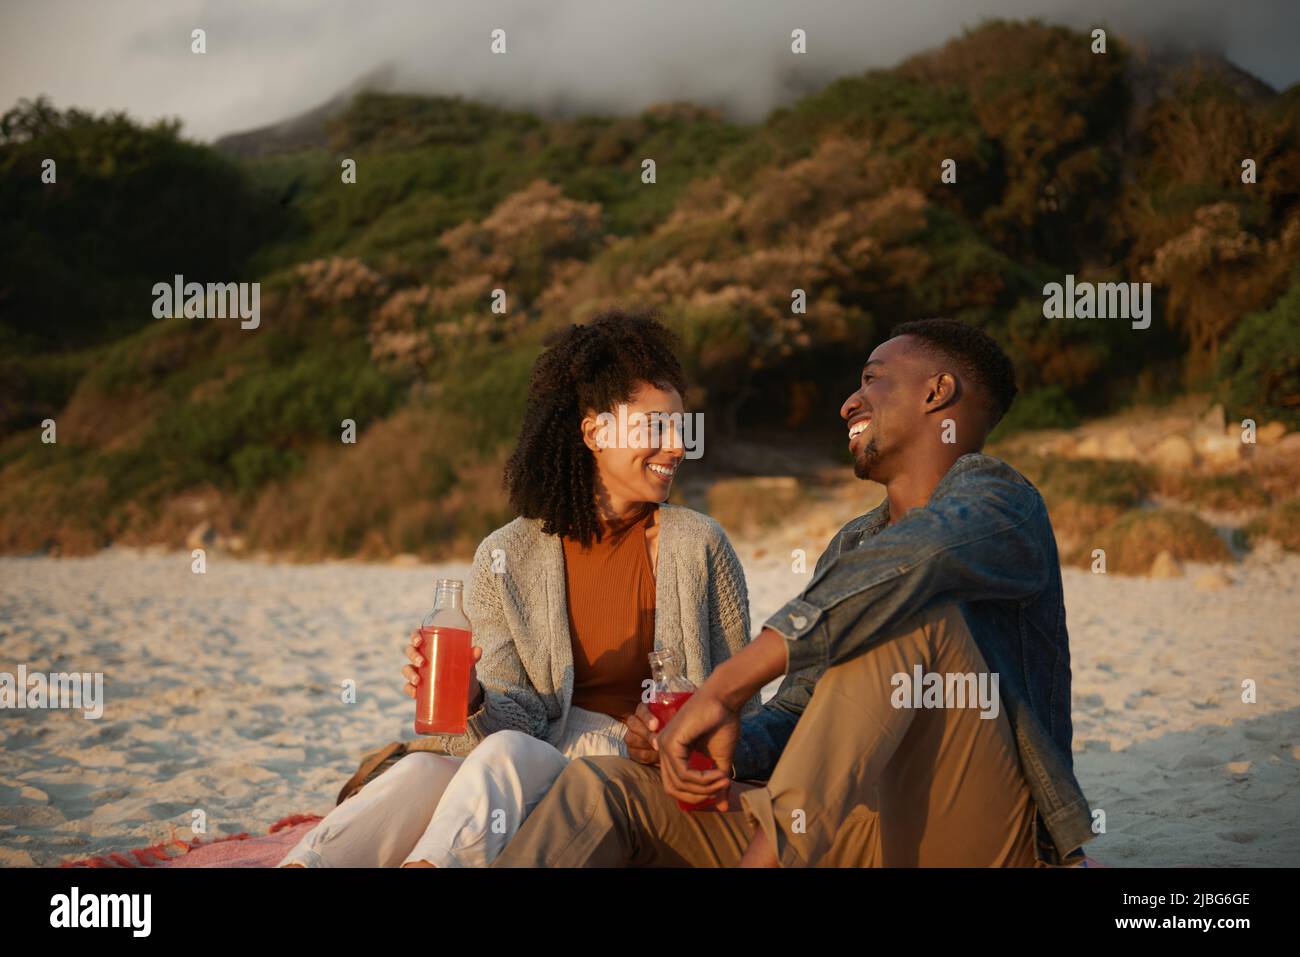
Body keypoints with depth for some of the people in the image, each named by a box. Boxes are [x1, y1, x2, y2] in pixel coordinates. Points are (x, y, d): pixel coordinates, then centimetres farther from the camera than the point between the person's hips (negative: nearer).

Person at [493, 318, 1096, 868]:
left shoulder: (999, 500, -4)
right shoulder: (849, 549, 21)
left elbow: (912, 557, -29)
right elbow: (796, 716, 15)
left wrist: (722, 691, -31)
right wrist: (732, 750, -10)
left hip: (974, 839, -7)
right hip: (865, 837, 7)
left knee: (914, 608, -29)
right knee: (600, 787, -8)